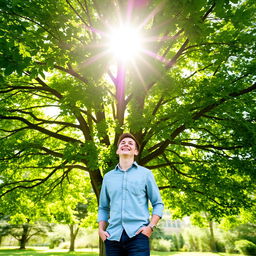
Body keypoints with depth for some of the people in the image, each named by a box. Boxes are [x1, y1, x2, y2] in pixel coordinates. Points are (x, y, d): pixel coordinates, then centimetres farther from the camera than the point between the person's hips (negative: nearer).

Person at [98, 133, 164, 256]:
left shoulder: (145, 173, 6)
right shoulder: (108, 177, 13)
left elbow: (158, 204, 6)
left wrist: (151, 227, -7)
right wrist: (101, 230, 5)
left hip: (137, 234, -2)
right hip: (113, 236, 3)